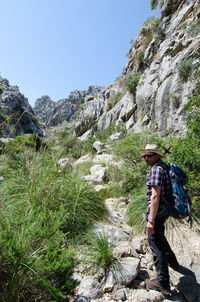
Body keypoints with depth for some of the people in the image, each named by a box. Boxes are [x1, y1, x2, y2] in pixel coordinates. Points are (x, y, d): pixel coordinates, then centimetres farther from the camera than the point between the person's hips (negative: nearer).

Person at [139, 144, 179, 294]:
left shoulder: (156, 169, -20)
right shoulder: (164, 167, 11)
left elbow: (155, 196, -26)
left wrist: (151, 220, -24)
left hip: (157, 212, -10)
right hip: (164, 210, 10)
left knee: (156, 243, 1)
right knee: (160, 237, 29)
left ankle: (163, 282, 13)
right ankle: (172, 261, 50)